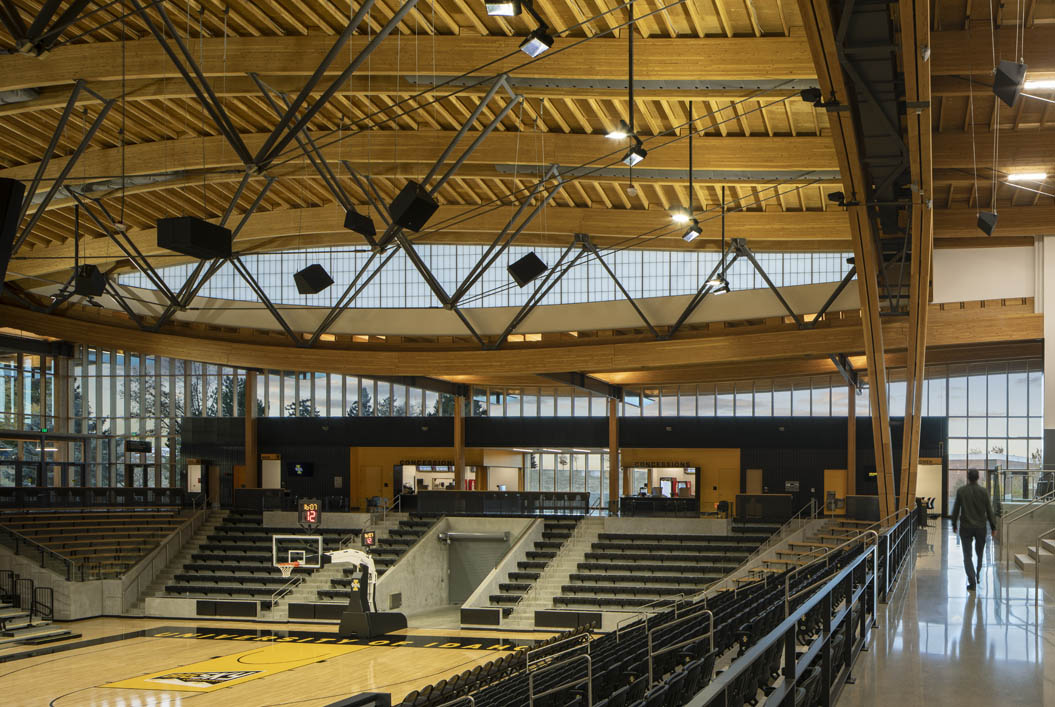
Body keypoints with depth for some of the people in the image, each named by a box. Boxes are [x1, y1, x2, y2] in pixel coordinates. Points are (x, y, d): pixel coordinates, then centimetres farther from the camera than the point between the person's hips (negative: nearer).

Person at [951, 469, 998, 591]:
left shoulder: (960, 491, -7)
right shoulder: (984, 492, -5)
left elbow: (956, 510, -3)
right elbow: (989, 511, -3)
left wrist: (954, 525, 9)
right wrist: (993, 527, 4)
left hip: (966, 527, -1)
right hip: (981, 527, 1)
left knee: (967, 556, 2)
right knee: (980, 553, 21)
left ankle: (972, 582, -7)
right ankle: (977, 575, 26)